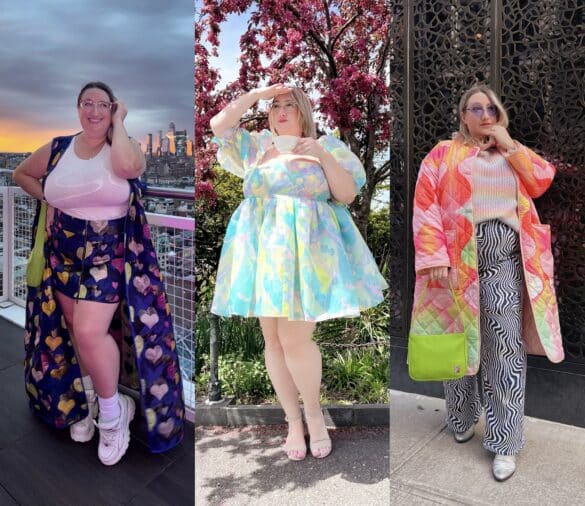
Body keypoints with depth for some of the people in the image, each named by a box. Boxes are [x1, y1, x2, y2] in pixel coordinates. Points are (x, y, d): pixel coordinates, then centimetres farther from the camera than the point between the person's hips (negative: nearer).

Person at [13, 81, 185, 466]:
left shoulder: (125, 147, -7)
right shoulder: (56, 150, 3)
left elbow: (128, 166, -32)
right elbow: (21, 174, 21)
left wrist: (119, 123, -17)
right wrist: (48, 199, 5)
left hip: (108, 256, -4)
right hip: (63, 256, 5)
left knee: (90, 332, -17)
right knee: (76, 332, 14)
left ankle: (112, 411, 6)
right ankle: (88, 401, 37)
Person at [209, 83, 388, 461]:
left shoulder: (326, 145, 7)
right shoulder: (257, 145, 16)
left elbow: (348, 194, 1)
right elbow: (219, 125, 9)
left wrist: (323, 157, -11)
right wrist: (258, 94, 6)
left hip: (306, 248, -3)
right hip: (263, 249, 4)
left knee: (295, 340, -11)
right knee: (273, 340, 4)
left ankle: (314, 412, 15)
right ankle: (293, 421, 20)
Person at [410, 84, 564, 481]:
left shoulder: (512, 154, 18)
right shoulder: (444, 154, 3)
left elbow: (543, 181, 5)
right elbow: (426, 205, -7)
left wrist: (510, 145, 0)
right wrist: (435, 258, -16)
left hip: (506, 264, 2)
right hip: (460, 262, -2)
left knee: (506, 350, 1)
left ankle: (505, 443, 12)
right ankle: (463, 417, 34)